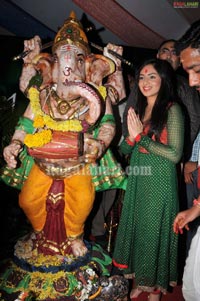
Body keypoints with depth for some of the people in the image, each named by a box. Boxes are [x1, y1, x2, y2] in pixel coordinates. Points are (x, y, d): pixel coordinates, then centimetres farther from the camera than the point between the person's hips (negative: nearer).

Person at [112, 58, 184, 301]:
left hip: (159, 181, -6)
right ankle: (139, 280, 37)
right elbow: (124, 149, 10)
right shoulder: (136, 110, 9)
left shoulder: (172, 109, -10)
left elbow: (175, 154, -17)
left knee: (154, 231, 8)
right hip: (137, 180, 6)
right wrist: (132, 137, -11)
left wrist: (142, 137, -15)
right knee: (136, 227, 15)